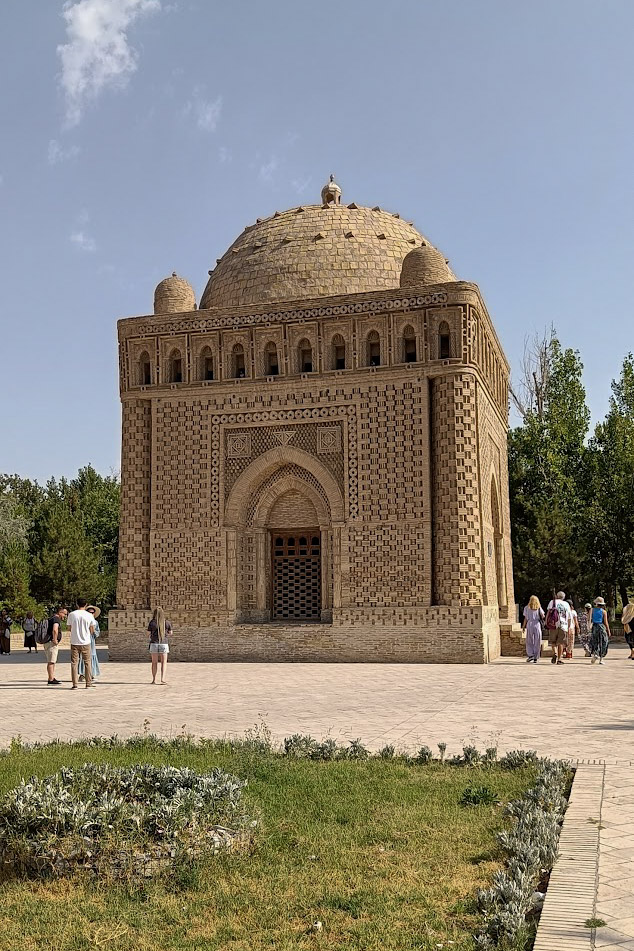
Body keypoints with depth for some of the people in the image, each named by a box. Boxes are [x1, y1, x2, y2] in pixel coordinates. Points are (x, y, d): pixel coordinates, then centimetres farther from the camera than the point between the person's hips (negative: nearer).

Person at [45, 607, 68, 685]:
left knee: (52, 661, 18)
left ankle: (53, 678, 25)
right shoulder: (56, 619, -15)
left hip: (47, 642, 10)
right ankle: (51, 680, -7)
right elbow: (55, 630, -34)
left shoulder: (52, 618, 18)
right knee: (51, 662, -8)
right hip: (52, 643, -10)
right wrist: (55, 640, -24)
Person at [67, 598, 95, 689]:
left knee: (74, 663, 6)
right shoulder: (89, 616, -4)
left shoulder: (71, 614, -3)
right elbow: (92, 631, 2)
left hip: (74, 642, 0)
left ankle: (75, 684, 2)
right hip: (86, 642, 0)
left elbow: (70, 628, 5)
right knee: (87, 662, 10)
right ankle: (88, 683, 10)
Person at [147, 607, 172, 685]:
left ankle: (154, 679, 10)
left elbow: (148, 633, 1)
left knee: (154, 662, 9)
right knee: (164, 662, 7)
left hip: (154, 644, 0)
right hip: (164, 644, 0)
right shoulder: (167, 623, -5)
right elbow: (170, 632, 7)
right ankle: (163, 678, -6)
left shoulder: (152, 623, -8)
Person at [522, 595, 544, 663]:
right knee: (537, 642, 6)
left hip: (530, 625, -1)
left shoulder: (527, 608, 1)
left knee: (529, 642, 8)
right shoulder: (539, 608, 3)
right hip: (537, 625, 1)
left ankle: (530, 655, -8)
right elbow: (543, 616, 1)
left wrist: (523, 626, 8)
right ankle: (535, 658, 6)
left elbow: (526, 619, 0)